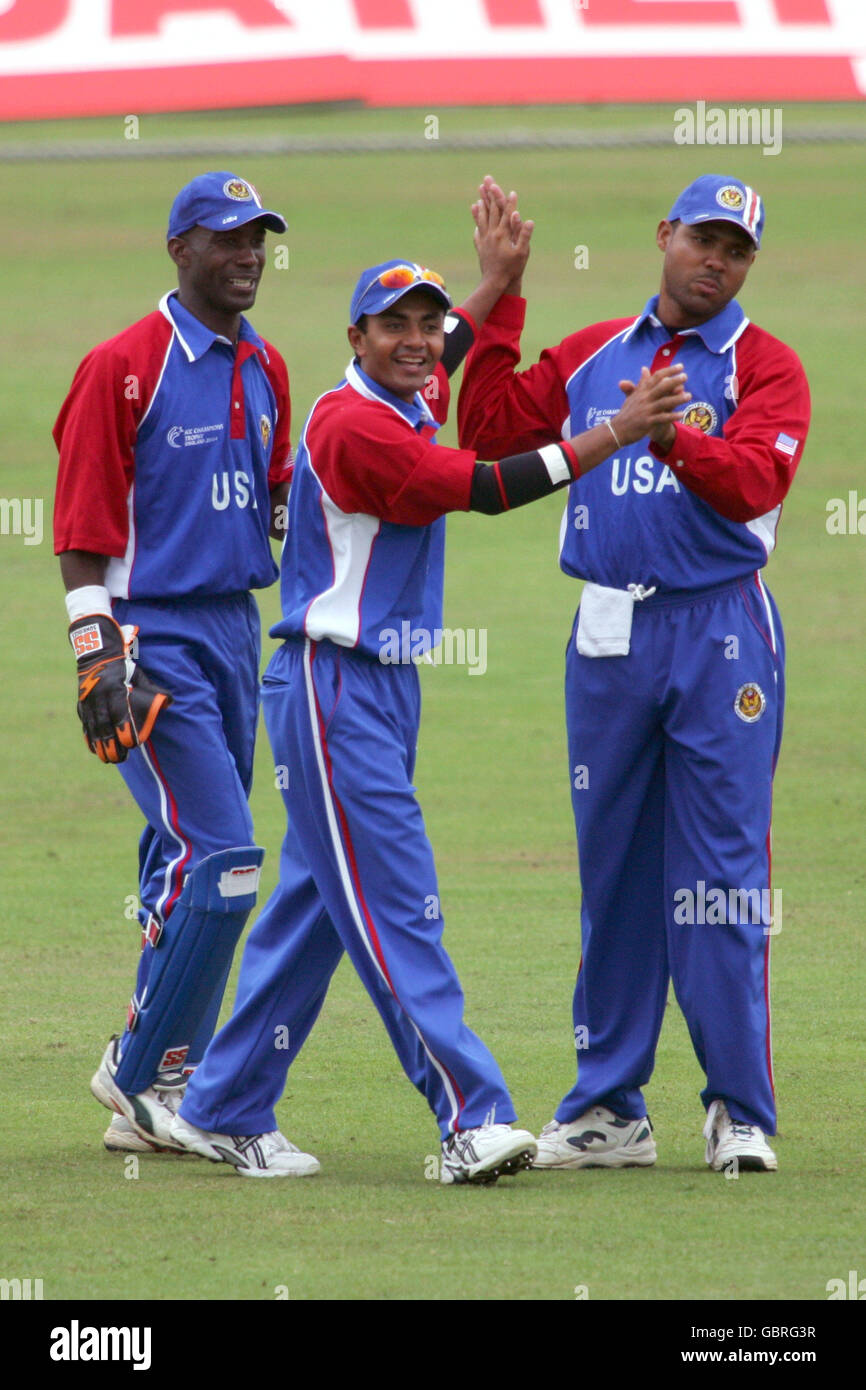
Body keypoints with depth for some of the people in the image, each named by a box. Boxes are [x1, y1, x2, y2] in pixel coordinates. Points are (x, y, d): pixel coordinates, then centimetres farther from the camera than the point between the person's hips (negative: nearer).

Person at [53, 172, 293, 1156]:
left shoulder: (264, 372, 13)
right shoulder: (124, 366, -10)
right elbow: (82, 529, -12)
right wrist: (98, 657, -18)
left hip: (237, 631, 8)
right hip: (153, 638, -8)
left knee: (188, 868, 10)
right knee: (220, 859, -15)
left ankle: (157, 1098, 16)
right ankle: (140, 1069, -2)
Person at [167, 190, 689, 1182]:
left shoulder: (407, 402, 11)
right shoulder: (352, 424, -18)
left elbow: (442, 353, 37)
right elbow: (487, 489, -22)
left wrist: (497, 281, 36)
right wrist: (616, 435, -22)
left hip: (382, 685, 10)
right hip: (334, 687, -10)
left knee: (317, 903, 12)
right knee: (394, 906, -12)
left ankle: (225, 1112, 18)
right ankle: (470, 1123, -18)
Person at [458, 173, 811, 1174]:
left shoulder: (763, 368, 0)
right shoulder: (592, 356, 15)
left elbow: (752, 482, -16)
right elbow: (488, 432, 7)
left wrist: (672, 435, -34)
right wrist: (500, 299, 4)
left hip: (719, 634, -4)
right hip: (608, 638, 4)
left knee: (722, 875, -7)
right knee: (612, 869, 8)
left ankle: (741, 1114, -2)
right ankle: (608, 1110, 15)